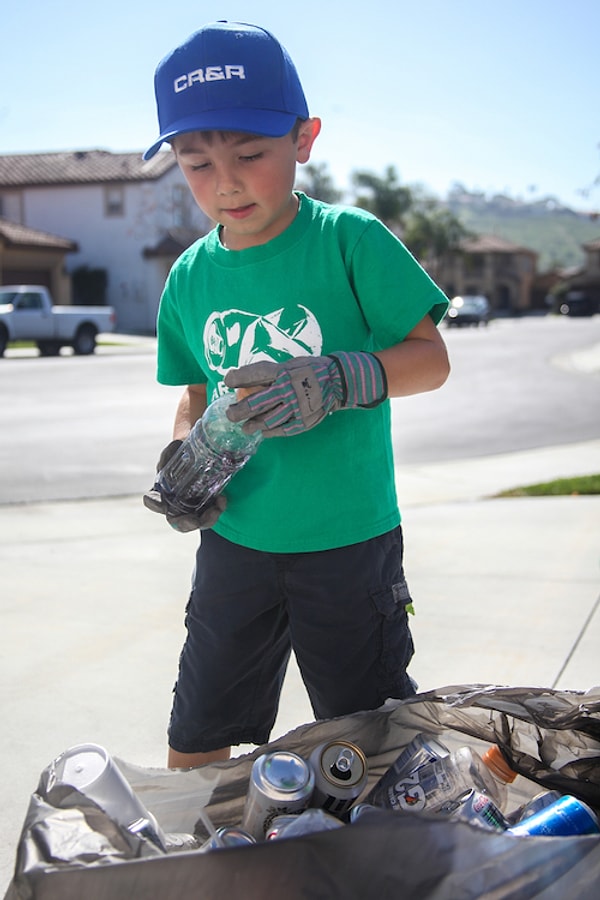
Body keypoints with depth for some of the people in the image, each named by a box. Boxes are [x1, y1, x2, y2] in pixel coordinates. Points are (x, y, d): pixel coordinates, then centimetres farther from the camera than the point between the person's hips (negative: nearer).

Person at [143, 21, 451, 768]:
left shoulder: (351, 241, -13)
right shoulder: (190, 278, 1)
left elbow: (430, 358, -13)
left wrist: (335, 381, -30)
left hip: (349, 541, -3)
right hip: (235, 540, 4)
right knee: (197, 732, 15)